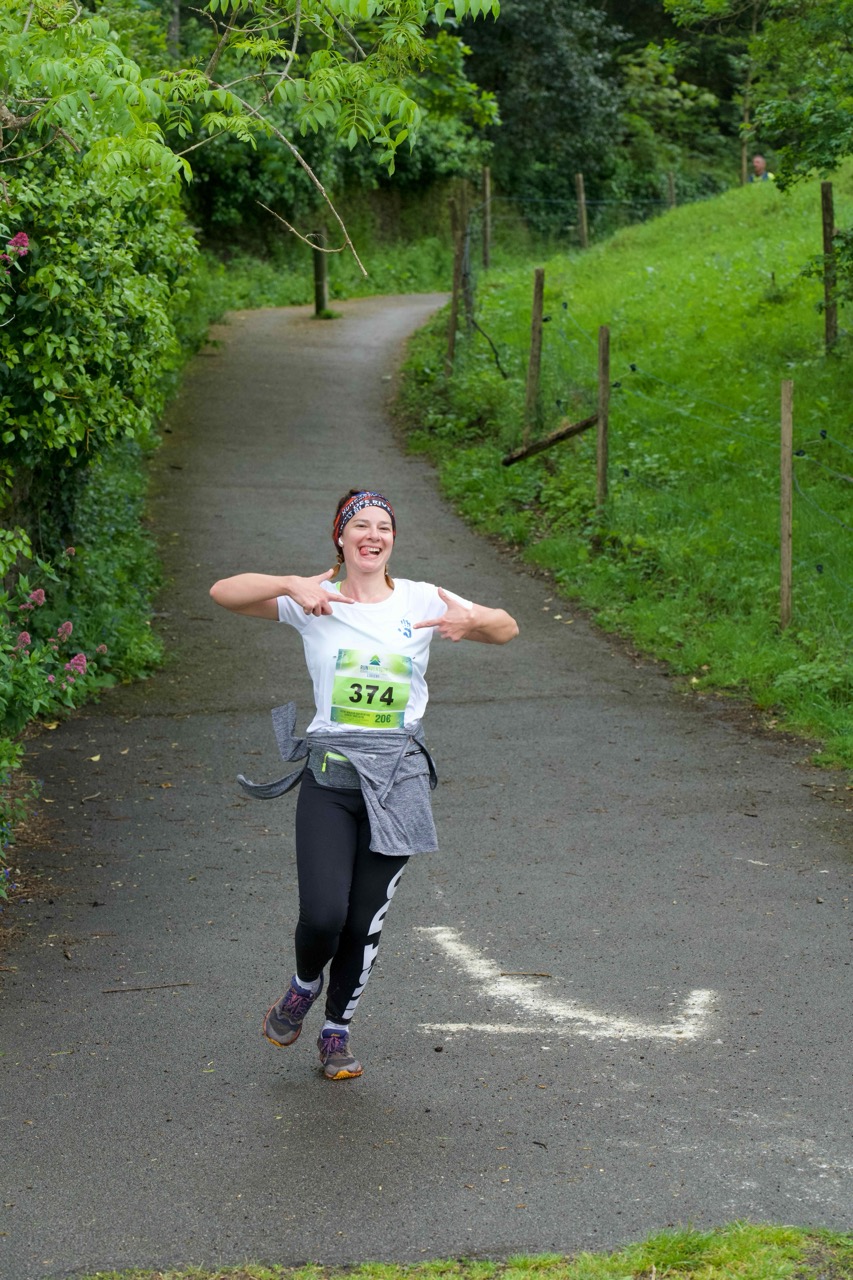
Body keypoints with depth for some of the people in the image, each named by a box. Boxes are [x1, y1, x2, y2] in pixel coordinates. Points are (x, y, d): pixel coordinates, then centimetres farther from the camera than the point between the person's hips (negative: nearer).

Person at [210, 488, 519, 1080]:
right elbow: (224, 592, -8)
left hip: (397, 780, 2)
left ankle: (338, 1031, 28)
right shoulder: (315, 602, 0)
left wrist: (471, 621, -14)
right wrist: (291, 585, -24)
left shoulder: (421, 601, 4)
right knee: (323, 916, -13)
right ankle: (304, 986, 22)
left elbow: (507, 629, 9)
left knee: (366, 921, 6)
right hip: (329, 775, -2)